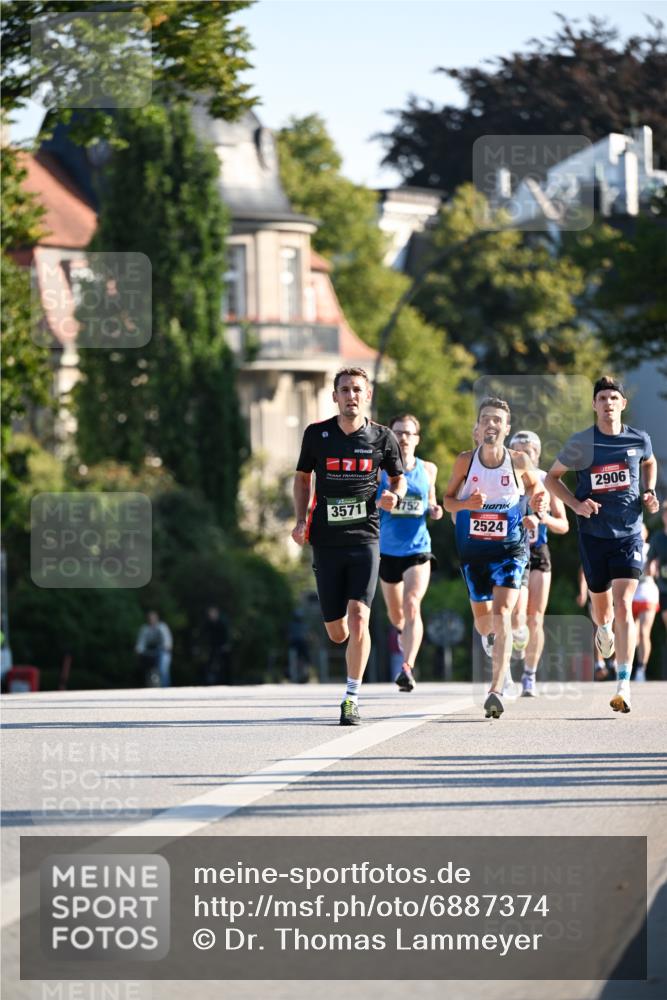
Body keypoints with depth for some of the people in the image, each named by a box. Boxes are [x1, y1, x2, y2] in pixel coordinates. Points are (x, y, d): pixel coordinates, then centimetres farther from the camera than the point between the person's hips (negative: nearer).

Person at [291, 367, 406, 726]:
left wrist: (394, 495, -6)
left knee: (358, 616, -17)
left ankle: (352, 698, -7)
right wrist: (301, 521, 4)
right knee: (336, 632, 4)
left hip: (364, 537, -1)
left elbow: (398, 478, 16)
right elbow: (302, 477, 16)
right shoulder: (317, 434, 2)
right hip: (326, 540, 1)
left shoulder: (381, 437, 2)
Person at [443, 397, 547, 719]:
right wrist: (465, 504, -19)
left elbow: (535, 486, 13)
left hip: (510, 548, -2)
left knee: (501, 614, -18)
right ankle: (488, 635, 54)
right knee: (482, 616, 14)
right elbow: (447, 500, 3)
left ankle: (496, 690, -22)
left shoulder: (519, 461, -7)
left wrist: (539, 501, -9)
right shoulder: (465, 461, -6)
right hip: (473, 548, 2)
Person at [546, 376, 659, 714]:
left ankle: (624, 685, -17)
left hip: (629, 533, -1)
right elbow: (552, 477, 5)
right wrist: (576, 504, -11)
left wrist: (649, 492, 4)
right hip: (593, 534, 1)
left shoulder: (639, 439, -1)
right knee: (601, 607, 13)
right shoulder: (581, 443, -6)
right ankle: (603, 629, 53)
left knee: (623, 606, -15)